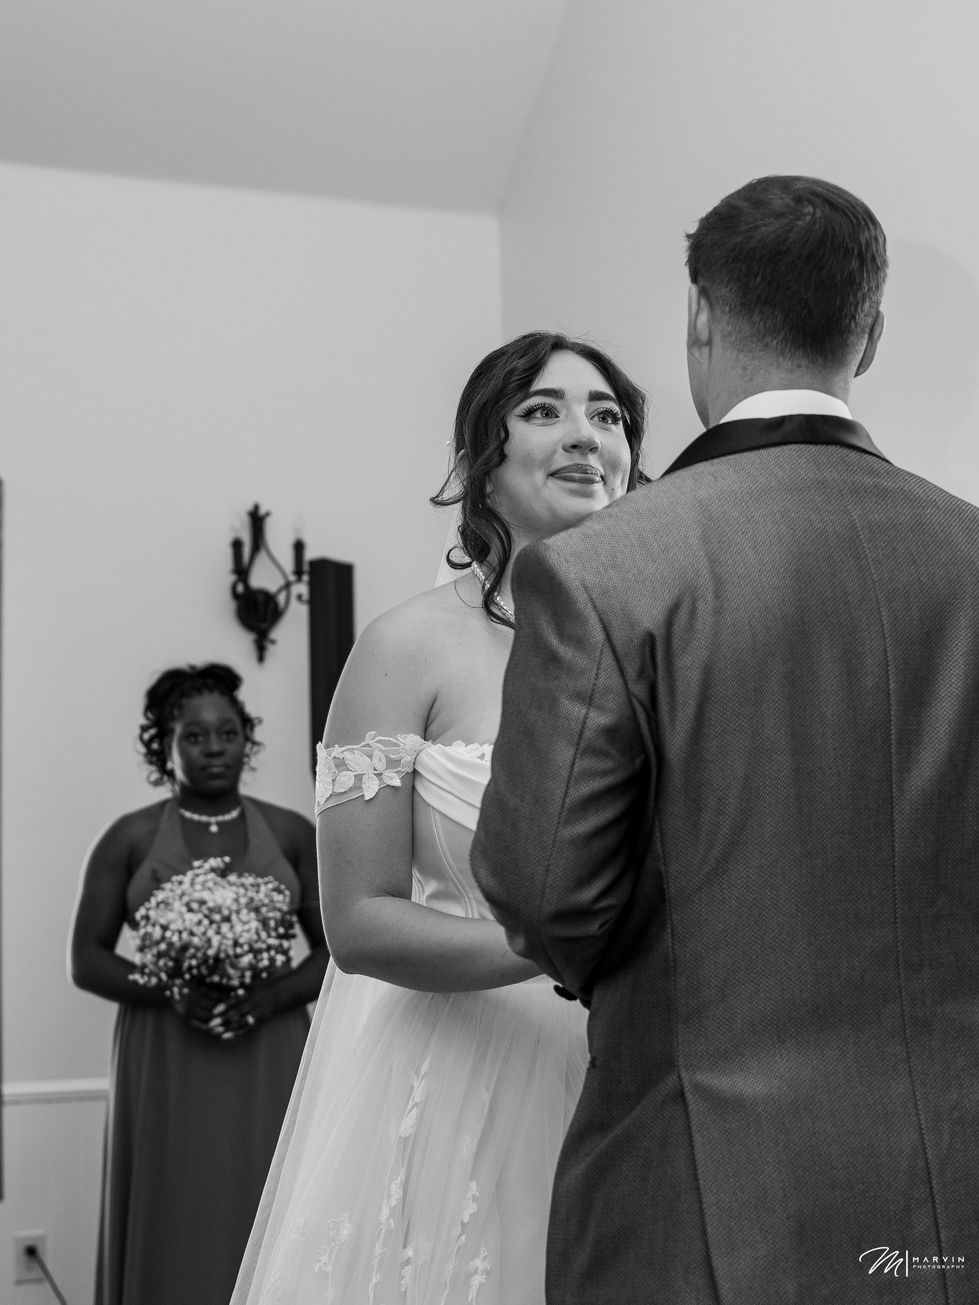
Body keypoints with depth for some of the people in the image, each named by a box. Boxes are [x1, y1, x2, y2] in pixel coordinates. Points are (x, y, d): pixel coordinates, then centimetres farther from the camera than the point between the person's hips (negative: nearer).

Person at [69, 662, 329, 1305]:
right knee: (173, 1226, 0)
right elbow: (86, 959, 3)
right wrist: (169, 992, -13)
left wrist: (268, 998, -11)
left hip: (268, 1063, 1)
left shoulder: (293, 834, 7)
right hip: (165, 1065, -1)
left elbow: (336, 949, 7)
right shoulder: (130, 837, 4)